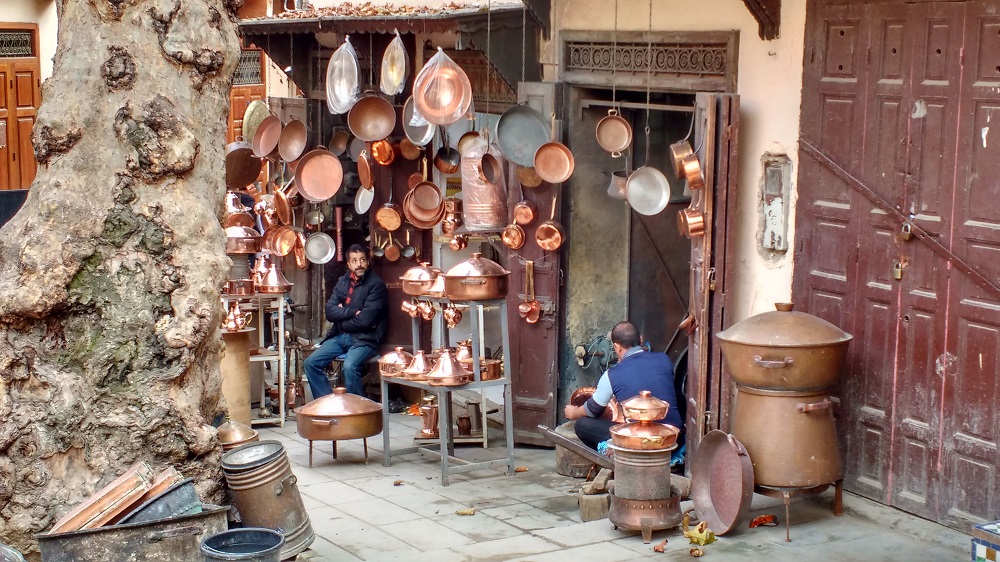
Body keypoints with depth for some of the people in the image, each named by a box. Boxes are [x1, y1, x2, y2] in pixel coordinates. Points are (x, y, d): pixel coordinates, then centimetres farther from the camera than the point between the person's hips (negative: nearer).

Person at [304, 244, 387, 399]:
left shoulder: (376, 285, -9)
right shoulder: (343, 282, 12)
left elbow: (365, 320, -17)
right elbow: (330, 311, 1)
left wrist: (342, 314, -2)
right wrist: (353, 312, -13)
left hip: (364, 339, -7)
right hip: (340, 337, 7)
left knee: (349, 367, -33)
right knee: (310, 363, -8)